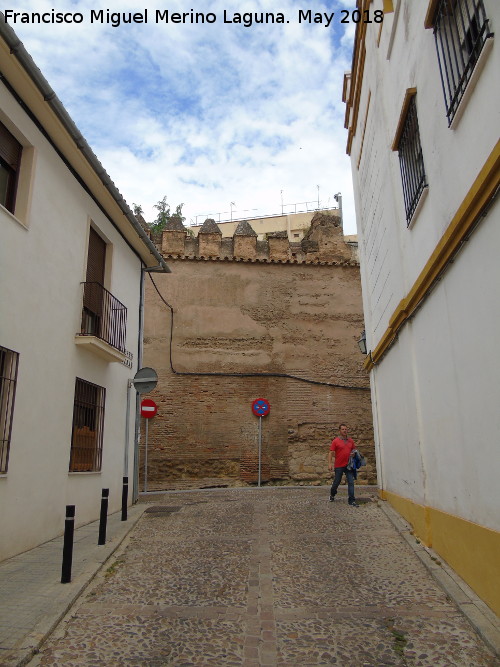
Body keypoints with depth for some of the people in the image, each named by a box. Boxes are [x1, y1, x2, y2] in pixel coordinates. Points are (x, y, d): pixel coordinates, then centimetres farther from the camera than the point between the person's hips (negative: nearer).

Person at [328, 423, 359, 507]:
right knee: (336, 482, 10)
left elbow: (354, 450, 19)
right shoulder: (335, 441, -5)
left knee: (351, 482, -3)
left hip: (349, 465, 3)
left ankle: (351, 501, 2)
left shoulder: (350, 440, 6)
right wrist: (330, 463, -15)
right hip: (339, 466, -3)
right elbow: (331, 453, -7)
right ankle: (332, 494, 38)